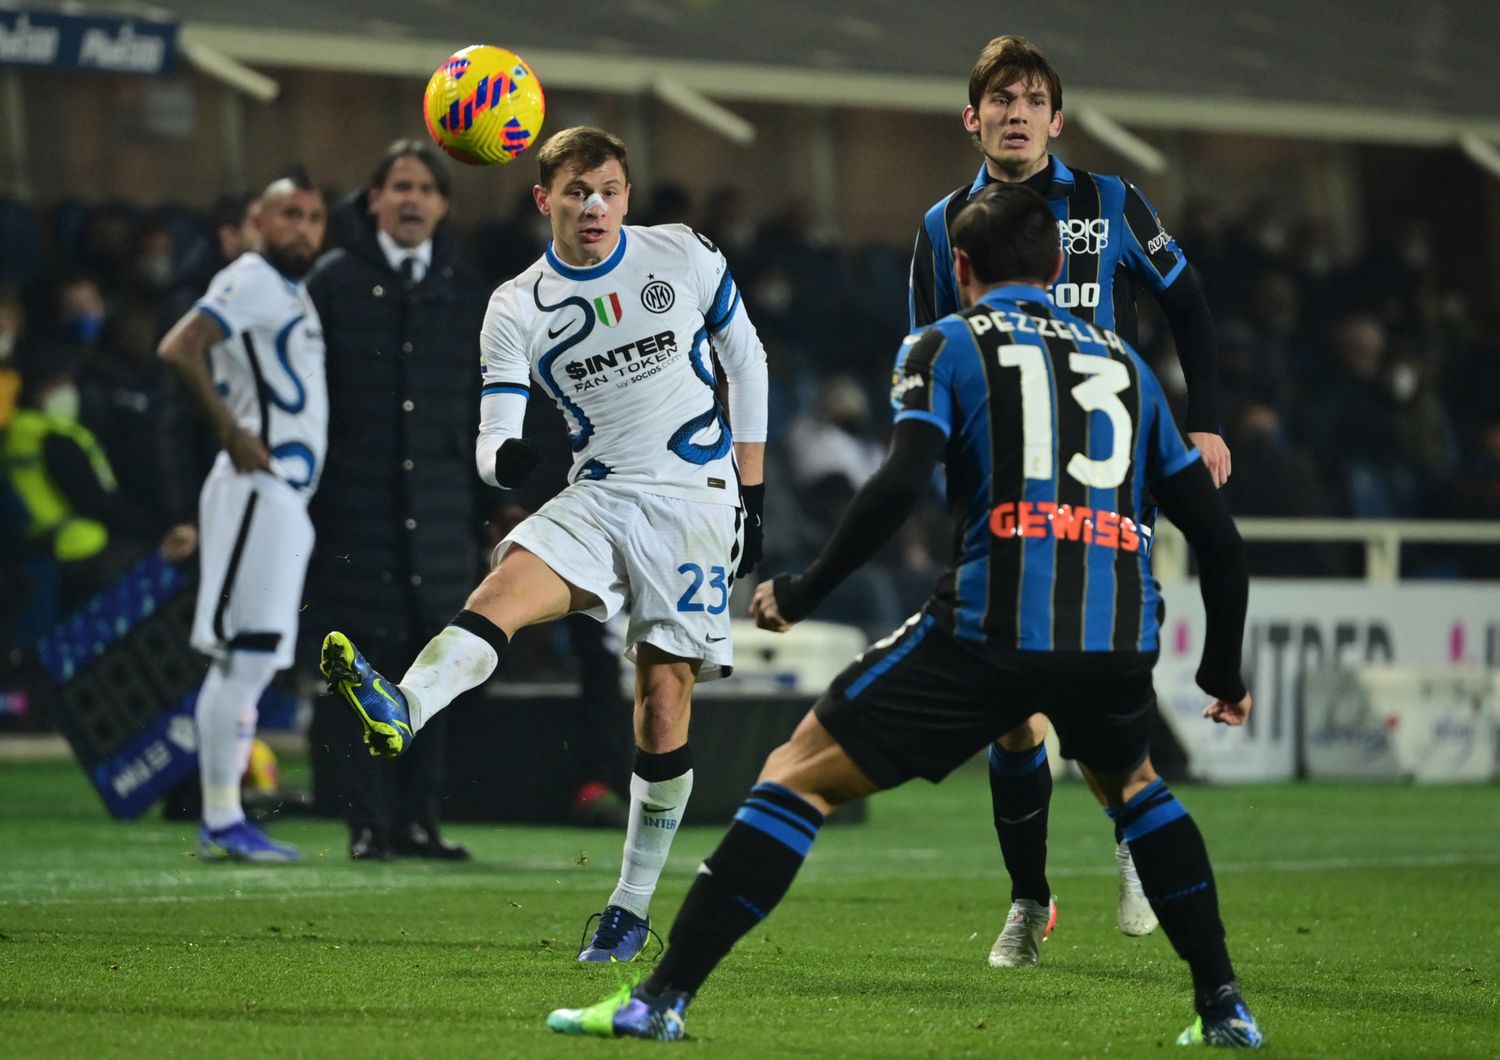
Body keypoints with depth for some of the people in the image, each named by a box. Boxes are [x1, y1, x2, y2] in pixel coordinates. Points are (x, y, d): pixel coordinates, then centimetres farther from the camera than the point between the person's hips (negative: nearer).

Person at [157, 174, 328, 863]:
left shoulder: (295, 293, 21)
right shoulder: (251, 282, -9)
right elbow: (179, 350, -22)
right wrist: (233, 436, -20)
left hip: (287, 497, 10)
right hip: (258, 491, -10)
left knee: (253, 663, 9)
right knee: (242, 657, -10)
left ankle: (221, 823, 12)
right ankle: (222, 822, -10)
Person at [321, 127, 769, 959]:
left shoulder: (682, 257, 3)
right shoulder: (518, 309, 1)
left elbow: (745, 361, 13)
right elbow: (495, 441, -5)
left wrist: (750, 493, 9)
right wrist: (503, 459, -31)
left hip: (695, 498, 0)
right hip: (598, 496, 1)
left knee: (664, 690, -6)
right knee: (506, 585, -29)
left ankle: (633, 905, 5)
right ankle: (400, 710, -56)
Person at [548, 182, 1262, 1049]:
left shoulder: (949, 345, 12)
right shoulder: (1125, 363, 24)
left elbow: (901, 484, -7)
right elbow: (1217, 535, 21)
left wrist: (804, 591, 3)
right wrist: (1224, 671, 33)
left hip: (992, 627, -4)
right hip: (1119, 637, 4)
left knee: (799, 776, 6)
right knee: (1132, 784, 35)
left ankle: (663, 999, -1)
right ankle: (1224, 1009, 28)